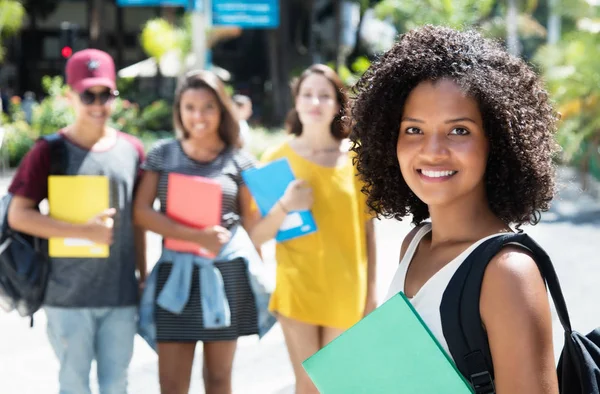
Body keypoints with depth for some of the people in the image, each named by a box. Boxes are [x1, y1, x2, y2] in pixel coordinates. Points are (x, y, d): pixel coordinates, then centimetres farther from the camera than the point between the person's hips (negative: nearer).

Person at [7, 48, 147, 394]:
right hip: (69, 296, -3)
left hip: (121, 293, 3)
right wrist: (84, 231, -17)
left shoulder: (132, 150, 6)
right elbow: (18, 216, -9)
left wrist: (144, 278, 13)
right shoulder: (49, 151, -5)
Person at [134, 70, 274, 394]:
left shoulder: (238, 160, 3)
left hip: (226, 272, 0)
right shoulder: (162, 154, 3)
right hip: (177, 273, 0)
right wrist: (196, 236, -15)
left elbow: (250, 218, 9)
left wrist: (260, 272, 6)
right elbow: (142, 212, -3)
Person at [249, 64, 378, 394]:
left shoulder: (355, 157, 0)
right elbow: (257, 236, -4)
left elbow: (367, 228, 6)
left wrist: (371, 289, 5)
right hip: (297, 288, 0)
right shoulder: (278, 157, -1)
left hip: (345, 292, 1)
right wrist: (284, 206, -22)